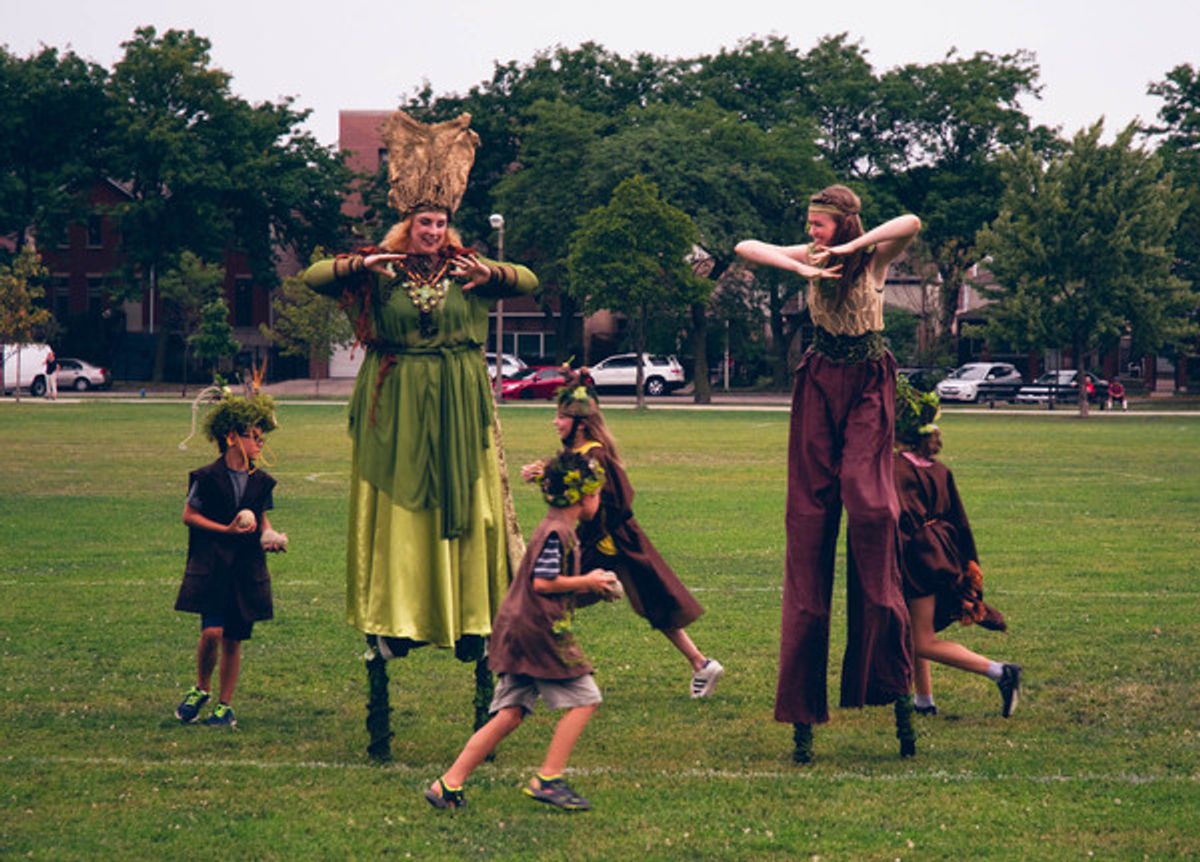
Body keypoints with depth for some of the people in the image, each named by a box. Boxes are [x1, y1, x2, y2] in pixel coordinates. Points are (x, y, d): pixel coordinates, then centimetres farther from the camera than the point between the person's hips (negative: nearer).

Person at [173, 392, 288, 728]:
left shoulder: (260, 481, 9)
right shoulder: (208, 477, -5)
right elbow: (189, 515, -2)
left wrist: (270, 535, -1)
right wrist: (226, 529, -10)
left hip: (247, 568, 4)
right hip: (211, 565, -4)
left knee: (233, 639, 5)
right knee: (212, 632, -15)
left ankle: (225, 705, 15)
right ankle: (201, 689, 11)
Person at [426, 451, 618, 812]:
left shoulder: (560, 530, 20)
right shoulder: (557, 532, -12)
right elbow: (542, 582, -20)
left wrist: (594, 590, 17)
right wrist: (586, 582, -9)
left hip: (518, 631, 10)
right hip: (539, 630, -10)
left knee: (510, 713, 7)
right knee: (583, 698, -4)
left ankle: (449, 784, 3)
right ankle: (547, 779, -5)